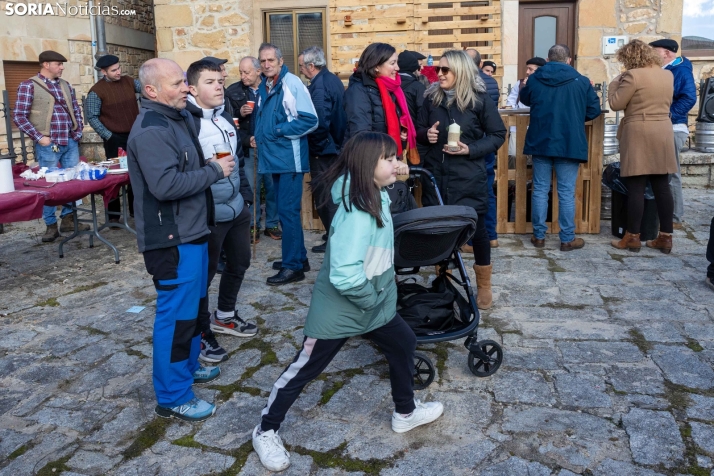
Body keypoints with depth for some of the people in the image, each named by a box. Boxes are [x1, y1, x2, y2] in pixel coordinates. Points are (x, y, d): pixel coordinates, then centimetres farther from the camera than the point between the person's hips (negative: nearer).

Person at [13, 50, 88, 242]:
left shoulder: (66, 85, 12)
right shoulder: (29, 86, -5)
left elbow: (76, 111, 20)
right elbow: (19, 116, -9)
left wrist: (78, 132, 7)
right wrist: (39, 137, -13)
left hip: (71, 142, 6)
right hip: (48, 145, -6)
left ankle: (68, 219, 22)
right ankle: (51, 225, 10)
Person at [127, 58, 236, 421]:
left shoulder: (178, 118, 12)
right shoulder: (151, 130, -21)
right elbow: (166, 185, -30)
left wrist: (214, 166, 5)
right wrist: (215, 170, -20)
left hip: (191, 231, 10)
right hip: (172, 239, -10)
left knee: (192, 305, 22)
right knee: (176, 314, -2)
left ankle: (188, 366, 39)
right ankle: (172, 397, 10)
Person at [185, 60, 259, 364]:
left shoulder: (225, 117, 10)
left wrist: (246, 195, 15)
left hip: (237, 209, 9)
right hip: (208, 215, -9)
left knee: (239, 263, 21)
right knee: (204, 273, 5)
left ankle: (224, 316, 43)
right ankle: (201, 333, 24)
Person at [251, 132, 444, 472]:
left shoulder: (375, 197, -3)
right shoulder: (356, 215, -33)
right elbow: (344, 275, -37)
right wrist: (371, 299, -21)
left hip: (374, 304, 10)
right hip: (338, 310, -9)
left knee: (404, 345, 22)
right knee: (302, 371, 6)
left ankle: (406, 412, 44)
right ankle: (266, 431, 26)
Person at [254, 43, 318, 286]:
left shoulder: (292, 83, -11)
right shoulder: (264, 88, 14)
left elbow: (310, 120, -18)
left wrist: (279, 130, -16)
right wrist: (260, 136, 6)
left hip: (289, 157, -9)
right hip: (274, 157, 9)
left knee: (288, 211, -7)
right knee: (286, 210, 15)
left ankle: (293, 266, 2)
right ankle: (298, 256, 27)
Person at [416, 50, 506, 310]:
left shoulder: (480, 99, -5)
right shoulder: (432, 97, 5)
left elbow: (498, 135, -3)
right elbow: (418, 129, 14)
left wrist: (471, 149, -16)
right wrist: (426, 134, -10)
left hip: (468, 176, -3)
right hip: (436, 174, 4)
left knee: (476, 227, 3)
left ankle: (484, 287, 21)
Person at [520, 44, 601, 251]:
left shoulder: (534, 79, 3)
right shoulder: (581, 81, -4)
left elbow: (525, 99, 22)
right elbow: (594, 110, 2)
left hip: (540, 142, 2)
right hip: (569, 144, -2)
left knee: (540, 189, 9)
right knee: (566, 192, 2)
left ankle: (539, 235, 13)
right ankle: (567, 239, 7)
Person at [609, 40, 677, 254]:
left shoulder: (633, 75, -12)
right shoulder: (667, 75, 11)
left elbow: (615, 104, -8)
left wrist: (616, 82, 6)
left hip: (639, 134, -7)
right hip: (663, 132, 7)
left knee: (636, 188, -2)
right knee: (662, 186, 8)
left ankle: (633, 237, 3)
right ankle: (665, 237, 12)